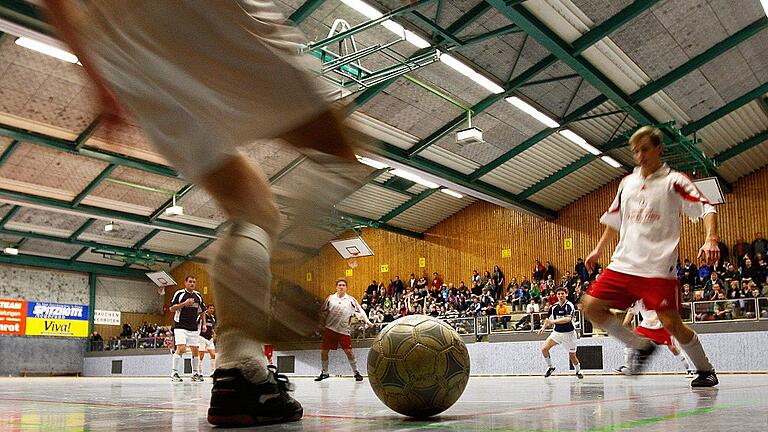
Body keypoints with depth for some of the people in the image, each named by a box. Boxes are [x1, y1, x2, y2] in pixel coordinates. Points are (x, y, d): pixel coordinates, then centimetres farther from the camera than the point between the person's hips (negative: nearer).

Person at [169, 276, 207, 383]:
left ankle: (195, 374, 16)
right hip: (180, 327, -5)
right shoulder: (179, 293, -2)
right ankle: (174, 373, -8)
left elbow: (202, 311, 20)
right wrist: (184, 303, -18)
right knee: (181, 348, -16)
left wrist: (204, 324, 9)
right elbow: (172, 308, -6)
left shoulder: (198, 296, 12)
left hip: (194, 328, 5)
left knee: (195, 351, 6)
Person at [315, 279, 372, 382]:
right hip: (330, 329, 2)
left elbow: (359, 312, 1)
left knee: (348, 351, -10)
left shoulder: (351, 300, 3)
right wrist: (322, 324, 6)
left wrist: (366, 321, -11)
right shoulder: (330, 298, 6)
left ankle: (356, 372, 5)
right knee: (323, 351, 3)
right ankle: (324, 372, 22)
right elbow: (323, 312, 12)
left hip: (344, 330, -2)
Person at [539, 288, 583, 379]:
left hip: (569, 333, -4)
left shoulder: (569, 306, -16)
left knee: (572, 356, 4)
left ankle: (578, 371, 33)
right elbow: (548, 319, 13)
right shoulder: (554, 307, -1)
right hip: (557, 332, 4)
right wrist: (543, 327, -3)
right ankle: (550, 367, 11)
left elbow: (568, 319, -32)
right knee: (544, 349, -10)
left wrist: (554, 321, -37)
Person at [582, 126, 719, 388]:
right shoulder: (627, 183, 15)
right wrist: (599, 250, 26)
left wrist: (711, 240, -26)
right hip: (623, 264, 6)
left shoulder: (674, 181, -2)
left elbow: (706, 210, -9)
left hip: (658, 268, -6)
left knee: (671, 324, -9)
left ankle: (705, 370, 19)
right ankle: (640, 345, 13)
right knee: (592, 306, -6)